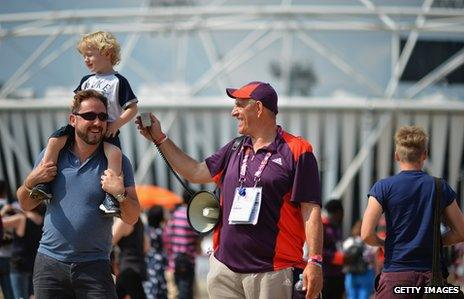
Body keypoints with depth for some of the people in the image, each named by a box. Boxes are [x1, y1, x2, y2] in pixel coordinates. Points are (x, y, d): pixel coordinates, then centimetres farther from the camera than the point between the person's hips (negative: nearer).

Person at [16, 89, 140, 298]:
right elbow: (26, 205, 15)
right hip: (50, 263, 2)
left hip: (94, 266, -2)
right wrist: (31, 182, -5)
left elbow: (131, 219, -3)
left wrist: (120, 194, -21)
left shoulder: (117, 162, 1)